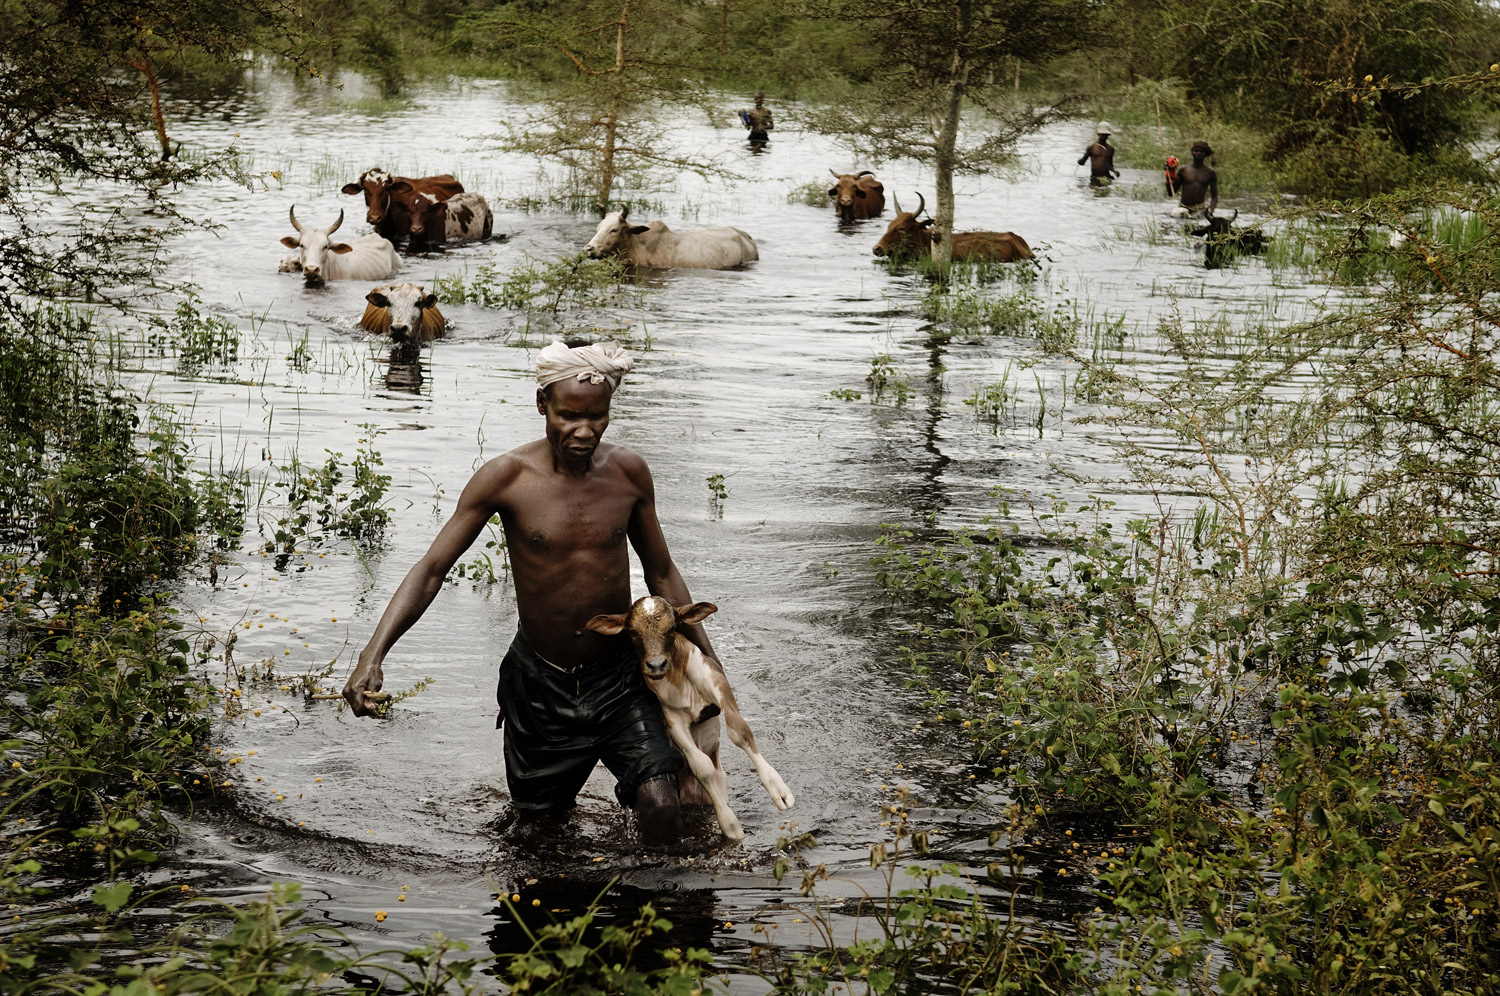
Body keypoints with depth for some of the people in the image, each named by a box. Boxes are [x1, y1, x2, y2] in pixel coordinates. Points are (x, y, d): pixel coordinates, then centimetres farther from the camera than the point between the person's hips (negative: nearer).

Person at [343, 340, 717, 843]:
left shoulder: (628, 472, -7)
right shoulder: (507, 477, -15)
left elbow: (661, 573, 8)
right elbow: (430, 570, -13)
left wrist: (706, 655, 7)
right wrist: (373, 654, -25)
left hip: (620, 678, 1)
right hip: (539, 683, 0)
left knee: (660, 808, -18)